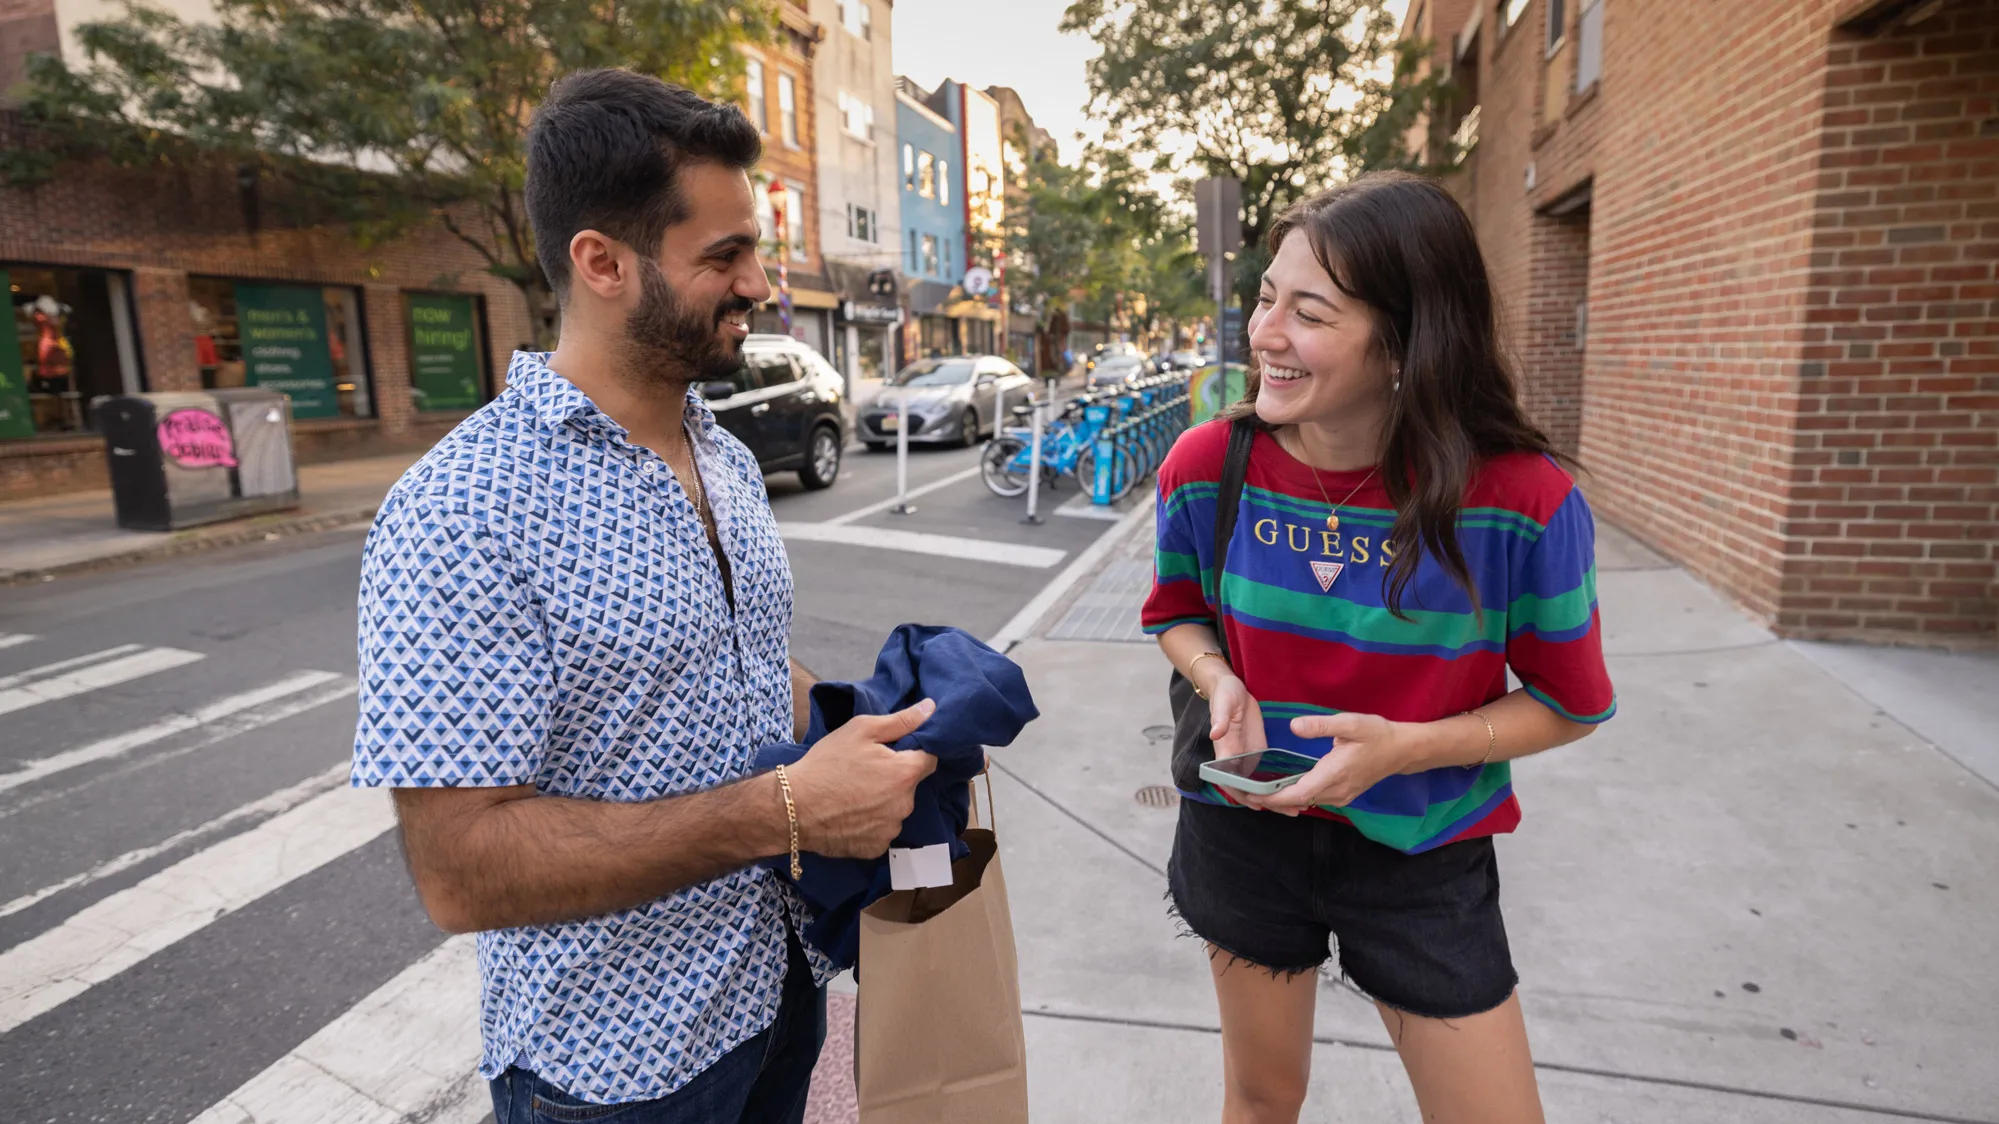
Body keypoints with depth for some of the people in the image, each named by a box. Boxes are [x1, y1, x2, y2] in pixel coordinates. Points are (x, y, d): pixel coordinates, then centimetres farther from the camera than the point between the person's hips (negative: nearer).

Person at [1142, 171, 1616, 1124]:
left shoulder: (1524, 501, -21)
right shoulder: (1205, 467, -14)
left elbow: (1570, 703, -7)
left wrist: (1405, 747, -23)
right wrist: (1223, 684, -17)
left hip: (1423, 859, -1)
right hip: (1245, 825, 2)